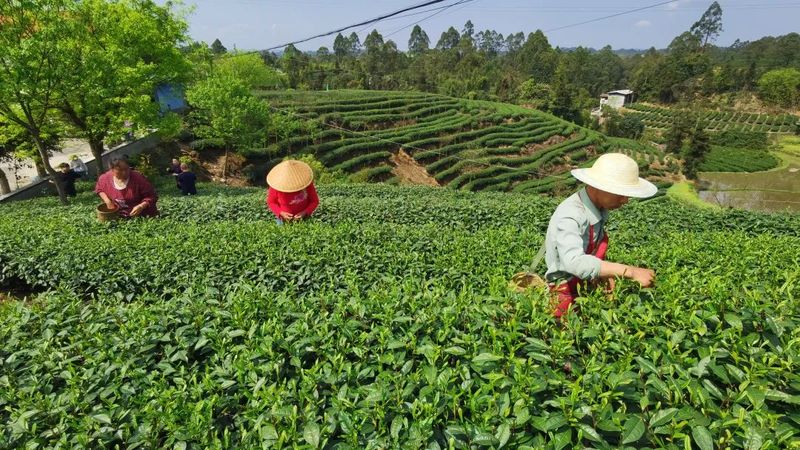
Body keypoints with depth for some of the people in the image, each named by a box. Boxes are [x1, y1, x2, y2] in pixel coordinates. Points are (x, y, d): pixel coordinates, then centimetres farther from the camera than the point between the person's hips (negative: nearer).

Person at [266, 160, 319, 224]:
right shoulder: (276, 184, -21)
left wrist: (305, 213, -25)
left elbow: (315, 201, -9)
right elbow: (271, 202, -5)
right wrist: (281, 213, -21)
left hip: (303, 219, 0)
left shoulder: (306, 183, -21)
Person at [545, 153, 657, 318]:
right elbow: (575, 262, -40)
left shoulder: (598, 207, -1)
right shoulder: (570, 216, -26)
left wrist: (606, 273, -1)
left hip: (590, 285, 8)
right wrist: (631, 271, -37)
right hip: (568, 293, -8)